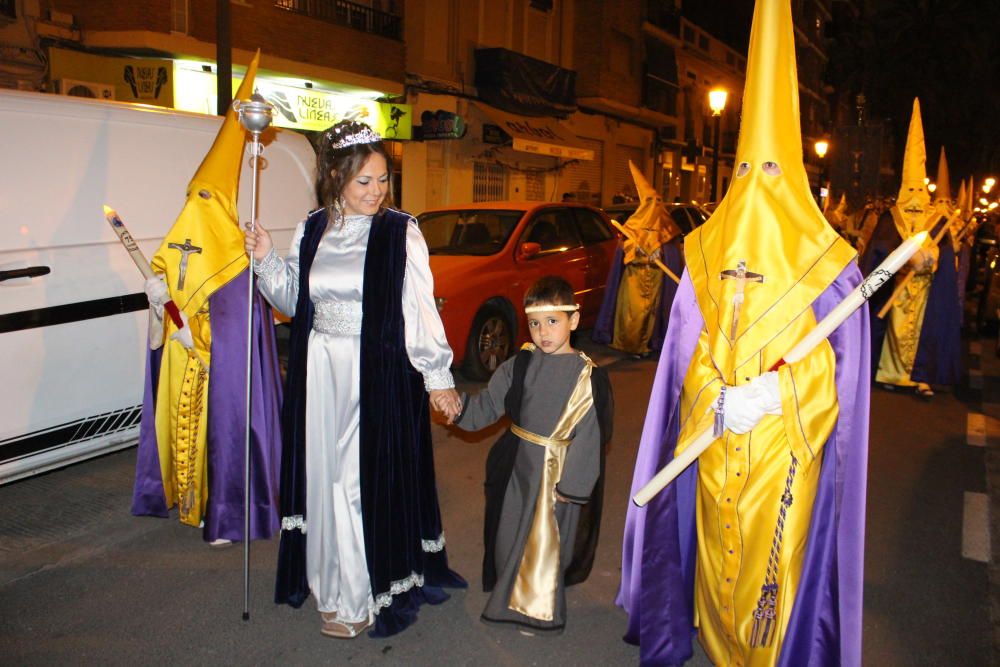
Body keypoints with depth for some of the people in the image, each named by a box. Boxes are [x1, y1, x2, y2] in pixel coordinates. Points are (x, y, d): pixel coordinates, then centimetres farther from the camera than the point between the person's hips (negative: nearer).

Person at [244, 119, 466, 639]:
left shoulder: (400, 232, -8)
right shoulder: (313, 230, 6)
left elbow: (420, 309, -8)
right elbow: (294, 300, 13)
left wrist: (437, 376, -9)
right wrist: (267, 259, -1)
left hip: (380, 376, -4)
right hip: (321, 375, 5)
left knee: (371, 479, 1)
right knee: (325, 476, 12)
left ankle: (364, 594, 19)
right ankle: (331, 584, 31)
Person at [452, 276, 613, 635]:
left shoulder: (588, 377, -12)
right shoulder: (519, 365, -2)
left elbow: (590, 436, -13)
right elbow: (487, 406, 1)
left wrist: (571, 484, -14)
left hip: (557, 472, -4)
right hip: (516, 467, 4)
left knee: (546, 538, 8)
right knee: (510, 532, 17)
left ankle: (537, 608, 30)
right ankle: (511, 591, 43)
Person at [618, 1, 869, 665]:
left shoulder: (823, 256, -4)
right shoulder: (708, 249, 4)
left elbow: (840, 358, -5)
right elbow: (688, 344, 2)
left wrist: (771, 395, -19)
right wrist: (717, 401, -13)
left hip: (785, 440, -2)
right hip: (715, 436, 3)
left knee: (775, 546, 4)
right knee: (716, 540, 12)